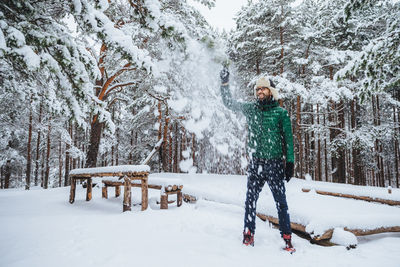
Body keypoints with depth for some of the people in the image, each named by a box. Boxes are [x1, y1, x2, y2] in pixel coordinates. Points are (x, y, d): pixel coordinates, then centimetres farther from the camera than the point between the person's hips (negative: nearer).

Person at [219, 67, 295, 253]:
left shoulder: (281, 112, 3)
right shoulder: (250, 108, 10)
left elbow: (288, 139, 3)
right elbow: (229, 103, 13)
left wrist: (290, 162, -2)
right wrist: (225, 83, 1)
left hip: (275, 163, -2)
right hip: (255, 163, 3)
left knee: (280, 201, 3)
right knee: (250, 200, 6)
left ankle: (287, 238, 15)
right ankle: (248, 235, 19)